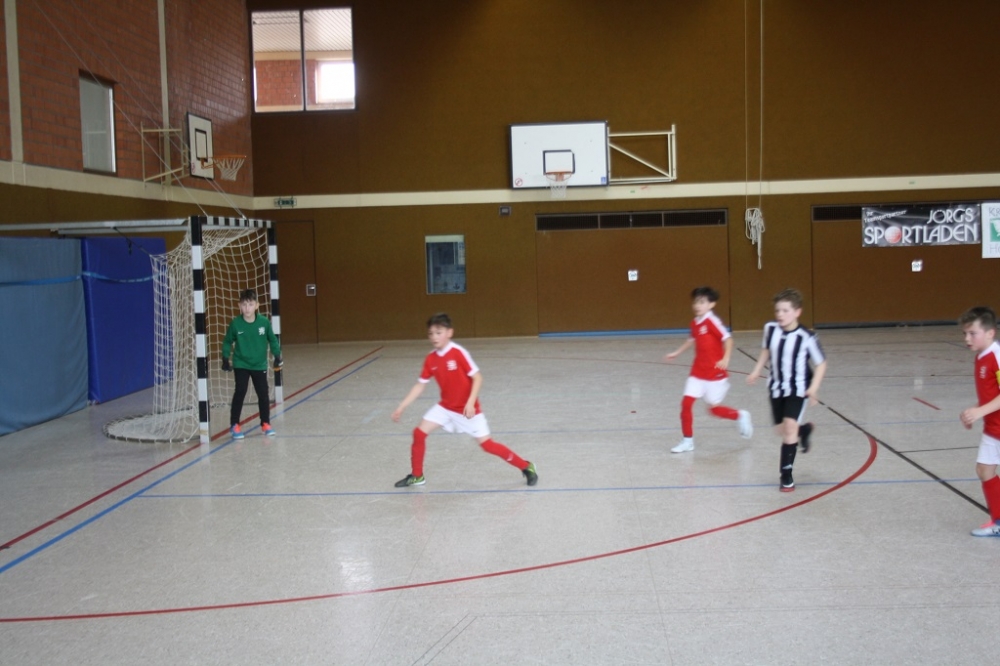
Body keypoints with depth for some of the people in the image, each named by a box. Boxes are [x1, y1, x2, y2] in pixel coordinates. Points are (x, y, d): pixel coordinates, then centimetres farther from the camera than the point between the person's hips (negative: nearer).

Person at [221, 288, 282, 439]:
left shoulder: (264, 322, -12)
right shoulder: (235, 323, -14)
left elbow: (272, 340, 2)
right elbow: (227, 342, 0)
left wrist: (277, 356, 3)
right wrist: (225, 359, -1)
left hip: (259, 365, 2)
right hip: (241, 364, -1)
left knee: (263, 394, 5)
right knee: (240, 392, -9)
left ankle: (265, 424, 23)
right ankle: (234, 425, 3)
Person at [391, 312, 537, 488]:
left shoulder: (458, 353, -21)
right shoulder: (430, 359, -4)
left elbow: (477, 377, -19)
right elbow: (420, 385, 4)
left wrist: (470, 403, -29)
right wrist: (401, 408, 2)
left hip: (466, 408, -5)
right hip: (445, 407, 6)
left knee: (487, 444, -7)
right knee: (419, 433, -3)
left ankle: (526, 467, 7)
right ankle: (416, 475, 17)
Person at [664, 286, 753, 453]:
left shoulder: (712, 321, -16)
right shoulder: (694, 323, 6)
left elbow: (728, 339, -21)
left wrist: (725, 359, -32)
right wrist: (676, 353, 28)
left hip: (715, 373, -6)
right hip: (697, 372, 6)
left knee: (714, 408, 4)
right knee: (686, 403, -3)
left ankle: (741, 416, 32)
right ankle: (688, 440, 9)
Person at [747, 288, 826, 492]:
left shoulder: (806, 337, -22)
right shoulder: (770, 328, -10)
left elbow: (821, 363, -12)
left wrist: (814, 387, -21)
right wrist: (757, 370, 7)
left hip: (799, 388, -5)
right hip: (777, 387, 5)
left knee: (790, 426, -17)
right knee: (782, 430, 13)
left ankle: (786, 475, -4)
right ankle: (804, 430, 50)